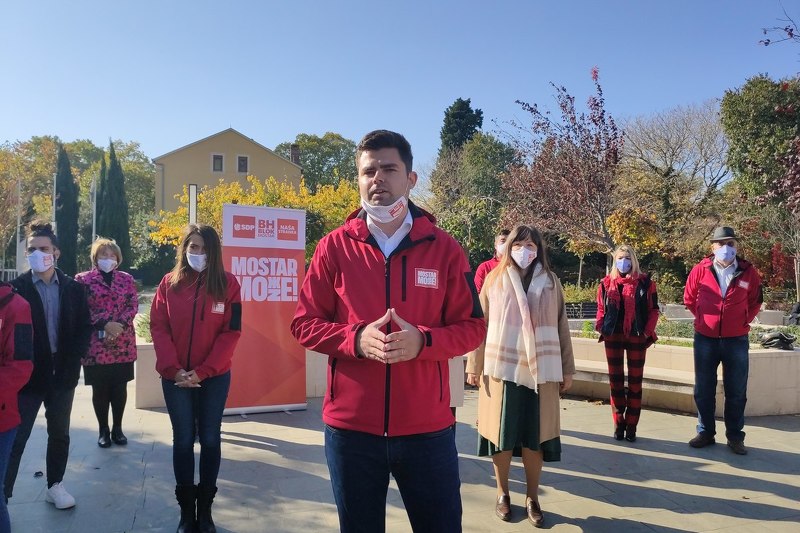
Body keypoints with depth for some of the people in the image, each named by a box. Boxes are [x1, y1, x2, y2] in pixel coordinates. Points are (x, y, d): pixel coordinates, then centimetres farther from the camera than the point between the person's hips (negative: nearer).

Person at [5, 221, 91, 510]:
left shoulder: (73, 288, 2)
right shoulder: (16, 287, -4)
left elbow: (84, 328, 3)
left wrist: (71, 362, -9)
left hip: (62, 374, 3)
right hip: (29, 374, -3)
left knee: (59, 434, 14)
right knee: (16, 437, 0)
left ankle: (55, 485, 28)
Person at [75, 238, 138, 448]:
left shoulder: (126, 279, 9)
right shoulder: (83, 279, 1)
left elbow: (133, 305, 1)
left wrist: (120, 325, -15)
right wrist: (104, 325, -17)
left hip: (123, 344, 2)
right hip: (95, 345, -2)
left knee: (120, 388, 8)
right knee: (100, 389, 5)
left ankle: (117, 428, 22)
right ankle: (103, 430, 19)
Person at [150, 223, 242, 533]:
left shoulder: (228, 283, -3)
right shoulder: (169, 283, 2)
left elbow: (231, 332, -7)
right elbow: (158, 327, -1)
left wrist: (202, 371, -13)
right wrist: (173, 369, -13)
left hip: (214, 377, -1)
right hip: (175, 377, 1)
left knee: (210, 440, 7)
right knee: (183, 440, 8)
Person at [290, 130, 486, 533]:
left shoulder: (444, 248, 0)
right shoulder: (334, 246, 0)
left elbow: (472, 327, 1)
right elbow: (304, 323, 1)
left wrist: (422, 340, -18)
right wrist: (356, 338, -17)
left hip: (427, 427, 0)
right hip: (350, 427, 1)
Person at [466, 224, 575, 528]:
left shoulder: (551, 283, 7)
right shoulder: (494, 280, 3)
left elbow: (561, 328, 7)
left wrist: (566, 370, 6)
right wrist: (474, 365, -1)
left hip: (539, 371, 1)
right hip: (501, 368, 0)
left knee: (534, 436, 5)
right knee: (501, 434, 7)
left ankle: (532, 498, 21)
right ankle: (502, 494, 24)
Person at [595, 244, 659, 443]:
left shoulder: (645, 283, 0)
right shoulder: (606, 283, 6)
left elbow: (653, 310, 2)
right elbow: (601, 309, 12)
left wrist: (647, 332, -8)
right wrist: (601, 327, -2)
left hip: (636, 337, -2)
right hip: (613, 337, 2)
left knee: (635, 382, 4)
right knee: (615, 381, 6)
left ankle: (631, 426, 11)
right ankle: (618, 424, 15)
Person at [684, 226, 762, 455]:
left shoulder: (748, 272, -3)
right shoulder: (701, 269, -4)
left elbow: (755, 302, 11)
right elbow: (689, 298, 10)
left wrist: (743, 322, 3)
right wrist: (704, 318, 8)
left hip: (736, 340, 0)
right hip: (705, 339, 0)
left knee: (736, 392, 8)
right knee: (703, 391, 9)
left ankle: (735, 436, 20)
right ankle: (705, 432, 22)